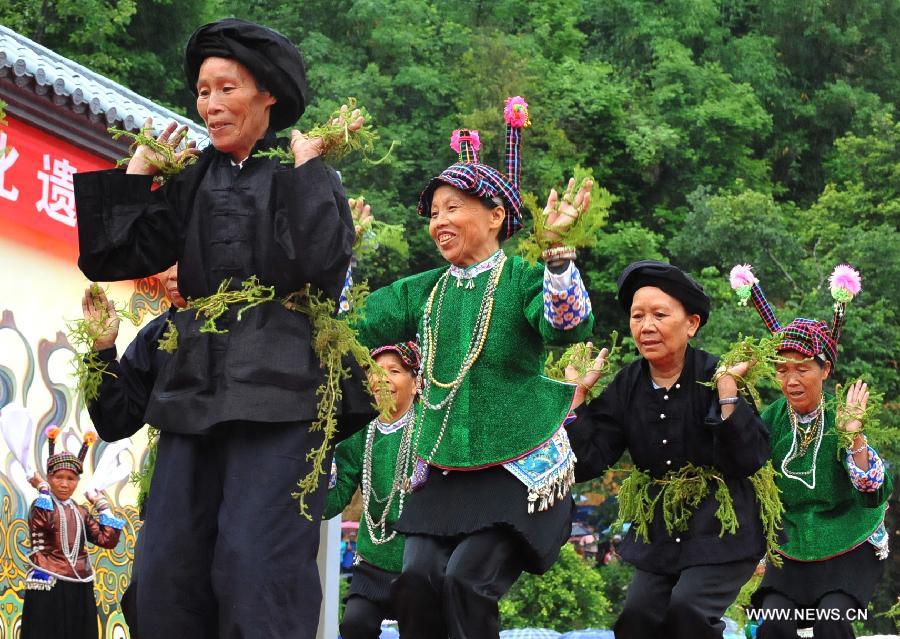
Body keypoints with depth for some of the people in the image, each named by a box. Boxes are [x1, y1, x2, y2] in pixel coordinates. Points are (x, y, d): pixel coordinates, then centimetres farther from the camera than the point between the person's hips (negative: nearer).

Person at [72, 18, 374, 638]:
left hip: (280, 393, -5)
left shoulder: (307, 175, 3)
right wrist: (137, 174, 11)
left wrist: (306, 169, -10)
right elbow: (115, 257, 10)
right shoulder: (193, 180, 16)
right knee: (168, 564, 1)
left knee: (255, 564, -14)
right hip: (197, 391, 5)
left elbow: (320, 262, -16)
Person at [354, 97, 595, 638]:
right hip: (442, 468, 5)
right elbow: (353, 327, 6)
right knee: (417, 579, -11)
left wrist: (557, 253, -37)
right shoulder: (423, 291, 11)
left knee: (467, 579, -19)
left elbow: (568, 327, -24)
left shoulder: (524, 280, -5)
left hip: (518, 468, -5)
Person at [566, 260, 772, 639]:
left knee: (688, 608, -23)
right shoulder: (626, 386, -1)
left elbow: (750, 460, -22)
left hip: (720, 533, -5)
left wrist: (727, 390, -30)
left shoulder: (715, 377, -14)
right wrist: (579, 391, -9)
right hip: (660, 534, 5)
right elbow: (584, 465, -5)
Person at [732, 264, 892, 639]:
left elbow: (876, 494, -18)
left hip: (850, 551, -3)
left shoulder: (841, 416, -13)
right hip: (792, 554, 3)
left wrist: (854, 436, -33)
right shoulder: (774, 418, -3)